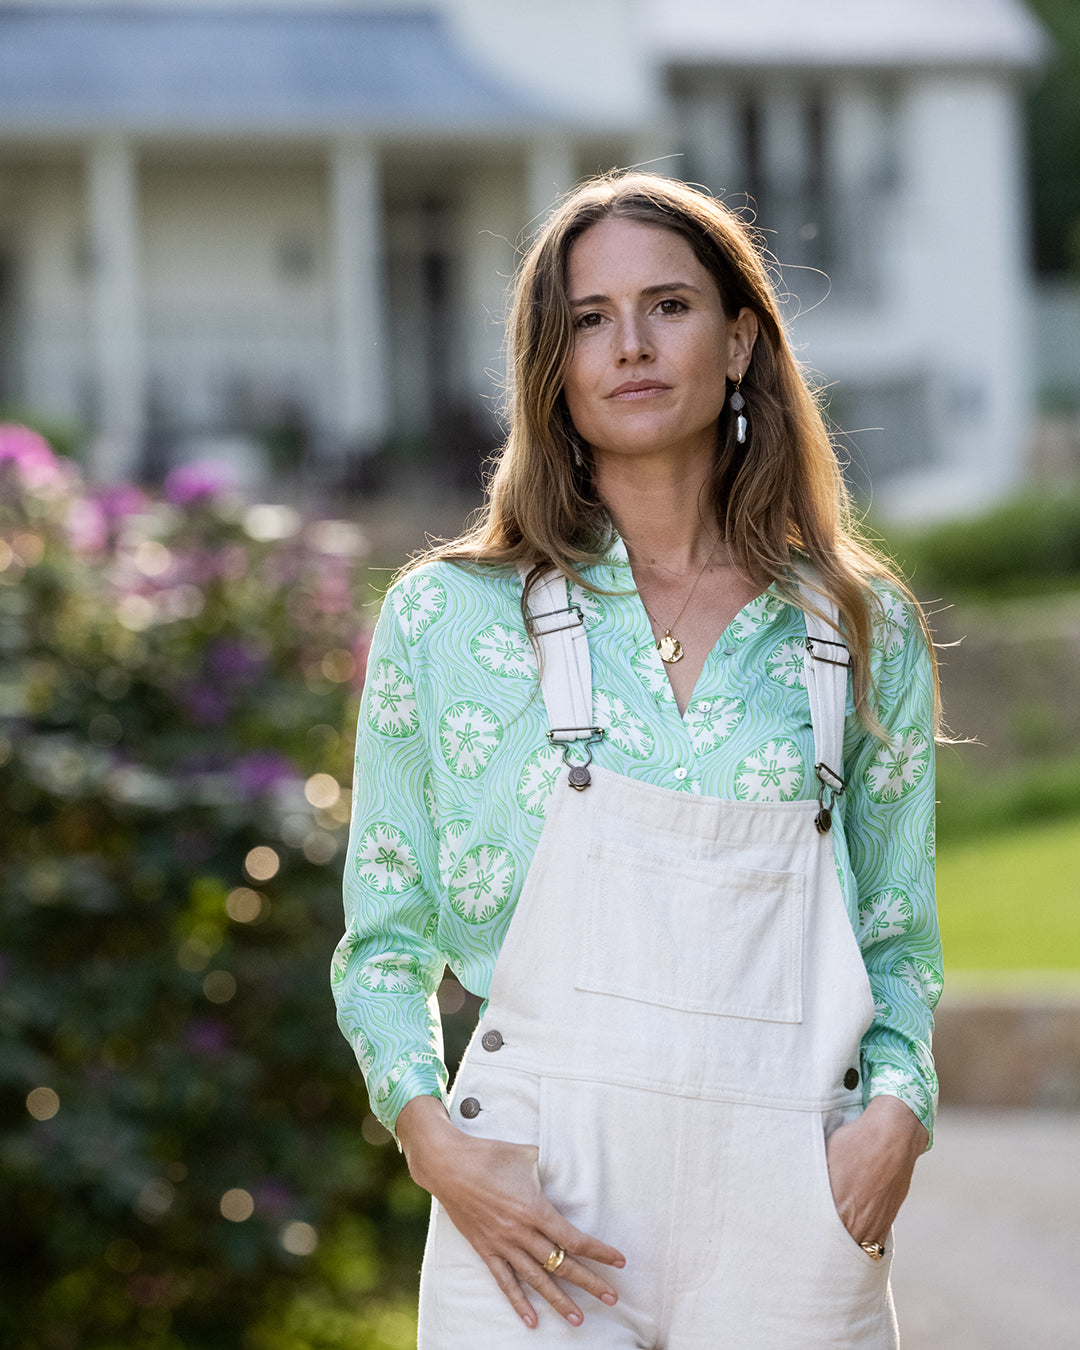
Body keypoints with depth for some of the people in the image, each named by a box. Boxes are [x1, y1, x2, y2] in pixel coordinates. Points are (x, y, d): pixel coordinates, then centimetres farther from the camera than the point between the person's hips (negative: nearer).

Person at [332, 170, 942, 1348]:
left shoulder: (864, 633, 9)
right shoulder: (446, 618, 5)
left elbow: (900, 939, 14)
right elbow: (385, 939, 8)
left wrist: (895, 1113, -4)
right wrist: (433, 1138, -9)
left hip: (786, 1212, 1)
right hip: (539, 1205, -1)